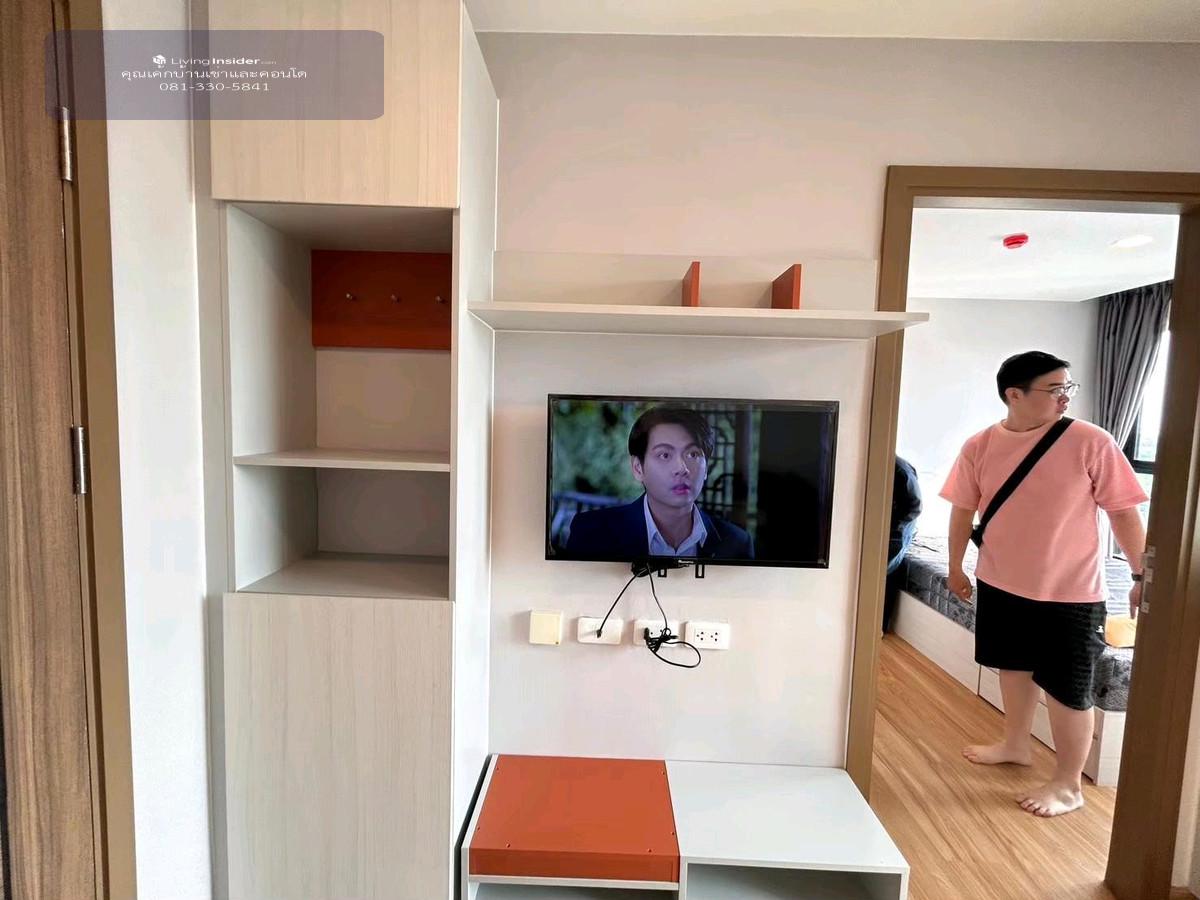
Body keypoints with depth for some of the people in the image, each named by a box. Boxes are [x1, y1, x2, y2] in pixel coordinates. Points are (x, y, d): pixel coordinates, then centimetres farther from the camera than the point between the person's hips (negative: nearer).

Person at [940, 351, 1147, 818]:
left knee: (1066, 689, 8)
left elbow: (1124, 512, -6)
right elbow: (963, 509, 4)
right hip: (1001, 584, 3)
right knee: (1013, 665, 21)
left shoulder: (1091, 442, -12)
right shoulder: (980, 446, -5)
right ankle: (1016, 744, 44)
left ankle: (1068, 785, 29)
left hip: (1070, 591, -3)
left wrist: (1142, 575, -6)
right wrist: (956, 567, 11)